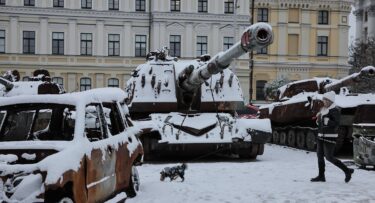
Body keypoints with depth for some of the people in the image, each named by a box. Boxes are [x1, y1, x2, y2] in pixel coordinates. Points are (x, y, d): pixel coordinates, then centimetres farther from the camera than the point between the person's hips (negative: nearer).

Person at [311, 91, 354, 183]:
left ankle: (347, 171, 6)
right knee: (319, 155, 6)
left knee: (329, 157, -7)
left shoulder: (334, 110, -13)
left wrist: (324, 120, -26)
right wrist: (318, 119, -1)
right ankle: (321, 176, 14)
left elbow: (335, 123, -22)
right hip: (321, 135, 8)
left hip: (330, 137, -8)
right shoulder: (323, 109, 12)